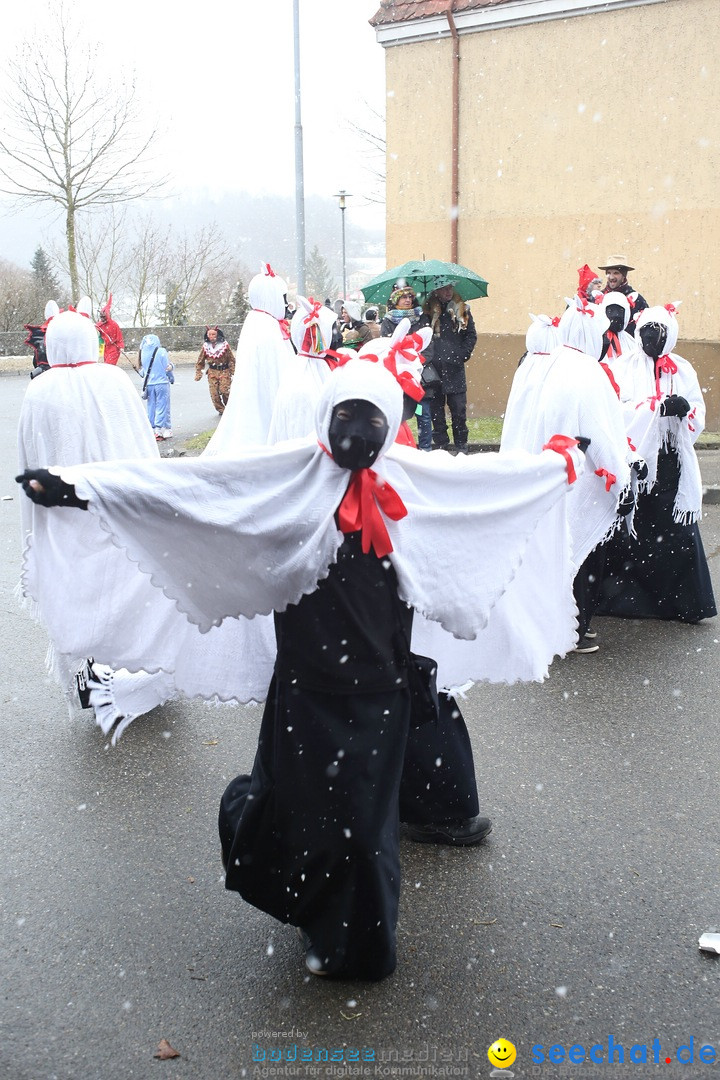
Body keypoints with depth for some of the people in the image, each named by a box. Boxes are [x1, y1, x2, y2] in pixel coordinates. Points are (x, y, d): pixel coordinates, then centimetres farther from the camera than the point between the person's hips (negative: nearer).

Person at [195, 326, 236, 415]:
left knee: (224, 390, -14)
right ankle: (221, 409, 16)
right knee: (214, 393, -4)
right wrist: (198, 374, 5)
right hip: (212, 372, 3)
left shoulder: (224, 345, -5)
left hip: (224, 371, -2)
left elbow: (231, 360, 0)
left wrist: (233, 373, -4)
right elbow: (200, 361, 10)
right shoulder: (205, 346, 1)